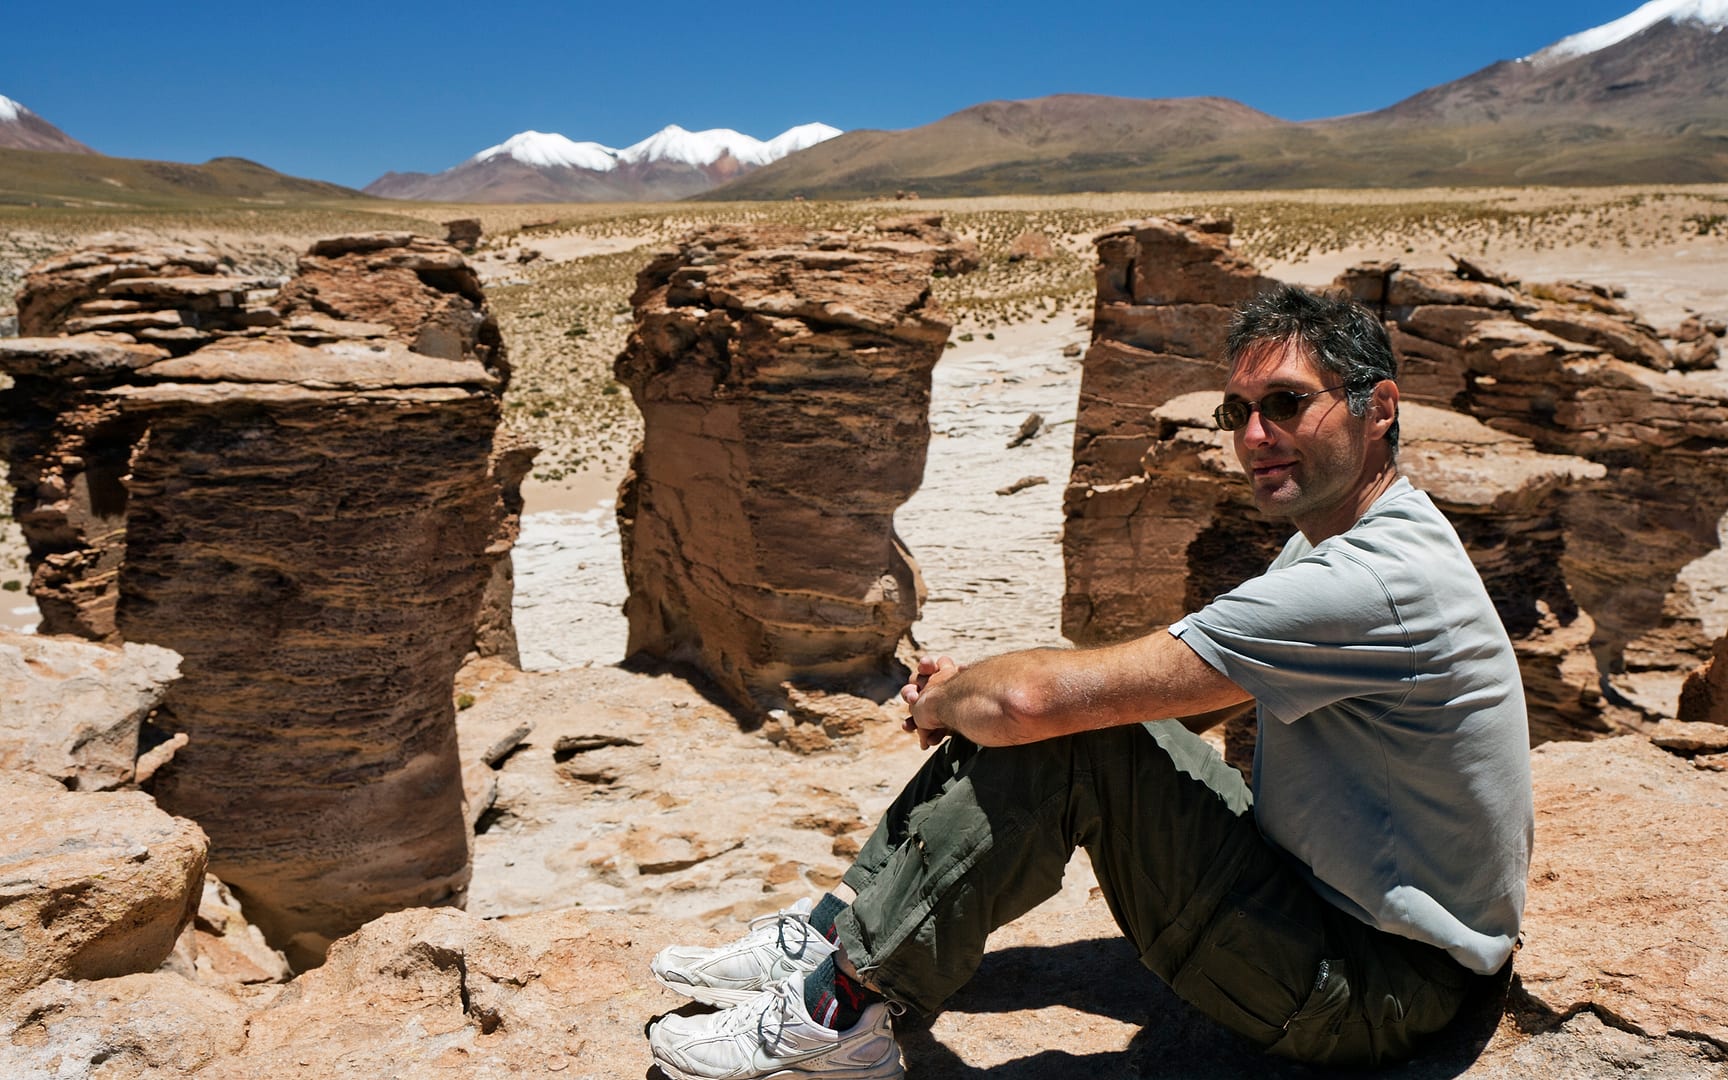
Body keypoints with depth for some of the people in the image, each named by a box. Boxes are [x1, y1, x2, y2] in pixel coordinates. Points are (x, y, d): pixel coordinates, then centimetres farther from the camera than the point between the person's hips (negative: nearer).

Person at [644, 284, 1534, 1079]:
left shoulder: (1372, 583, -28)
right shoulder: (1337, 542, 7)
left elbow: (1035, 699, -33)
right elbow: (1182, 708, 9)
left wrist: (943, 699, -9)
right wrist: (968, 694, -5)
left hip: (1380, 992, -9)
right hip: (1328, 899, 10)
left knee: (1062, 736, -24)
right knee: (1087, 720, -1)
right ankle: (839, 937, 5)